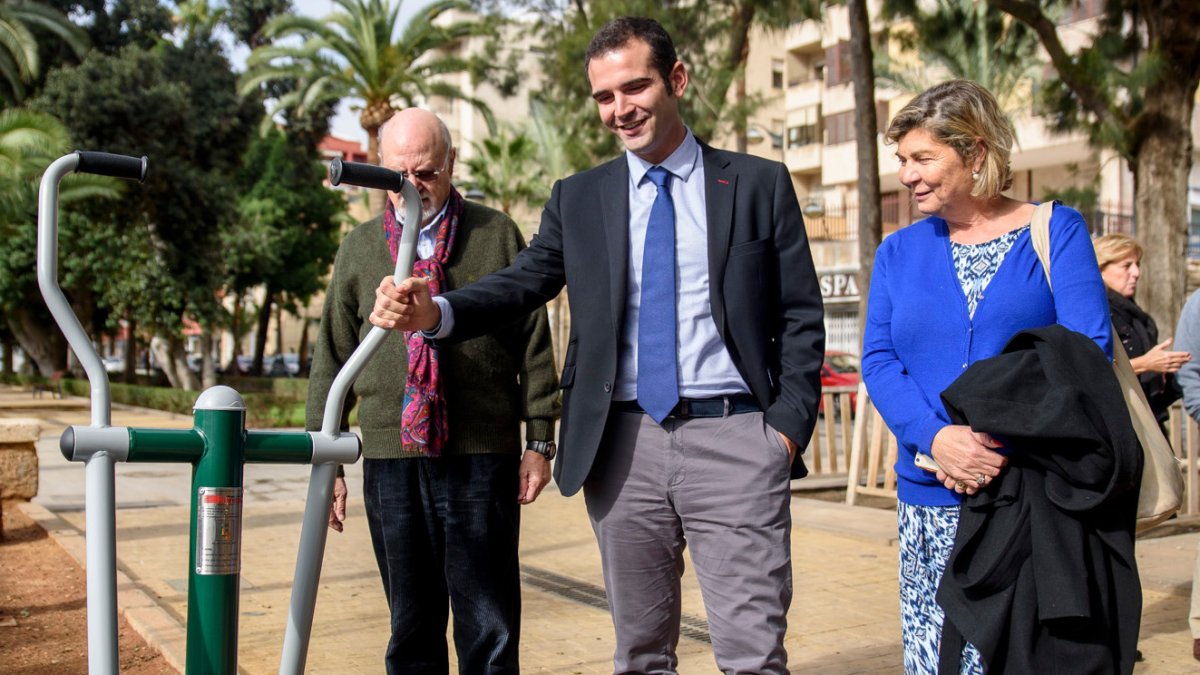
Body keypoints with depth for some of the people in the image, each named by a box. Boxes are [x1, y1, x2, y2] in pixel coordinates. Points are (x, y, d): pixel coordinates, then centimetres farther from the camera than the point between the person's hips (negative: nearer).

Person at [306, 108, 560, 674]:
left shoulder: (497, 235, 6)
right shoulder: (358, 248, 12)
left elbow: (534, 345, 6)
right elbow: (332, 358, 13)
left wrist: (539, 441, 3)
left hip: (483, 457, -2)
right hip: (391, 458, 2)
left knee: (489, 627, 4)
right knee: (411, 626, 11)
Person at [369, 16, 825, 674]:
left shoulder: (760, 183, 6)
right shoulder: (577, 199, 11)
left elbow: (801, 318, 5)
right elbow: (521, 283, 1)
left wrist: (788, 423, -6)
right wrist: (434, 311, -18)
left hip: (734, 438, -2)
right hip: (623, 442, 2)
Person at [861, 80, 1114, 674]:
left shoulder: (1055, 231, 4)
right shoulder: (898, 252, 13)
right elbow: (878, 361, 4)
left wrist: (997, 441, -17)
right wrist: (935, 438, -14)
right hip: (930, 501, 3)